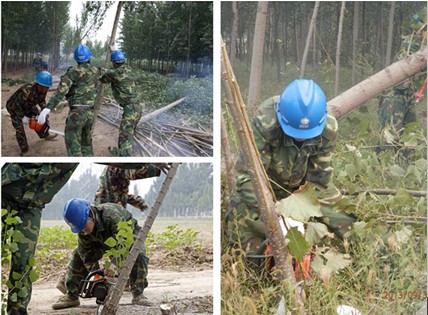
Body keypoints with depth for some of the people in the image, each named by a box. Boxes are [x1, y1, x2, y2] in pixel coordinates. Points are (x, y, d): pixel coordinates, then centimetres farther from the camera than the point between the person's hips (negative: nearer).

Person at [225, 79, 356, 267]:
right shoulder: (265, 123, -39)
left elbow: (319, 177, -18)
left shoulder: (328, 128, -27)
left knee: (343, 223, -9)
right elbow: (248, 174, -37)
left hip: (301, 185, 3)